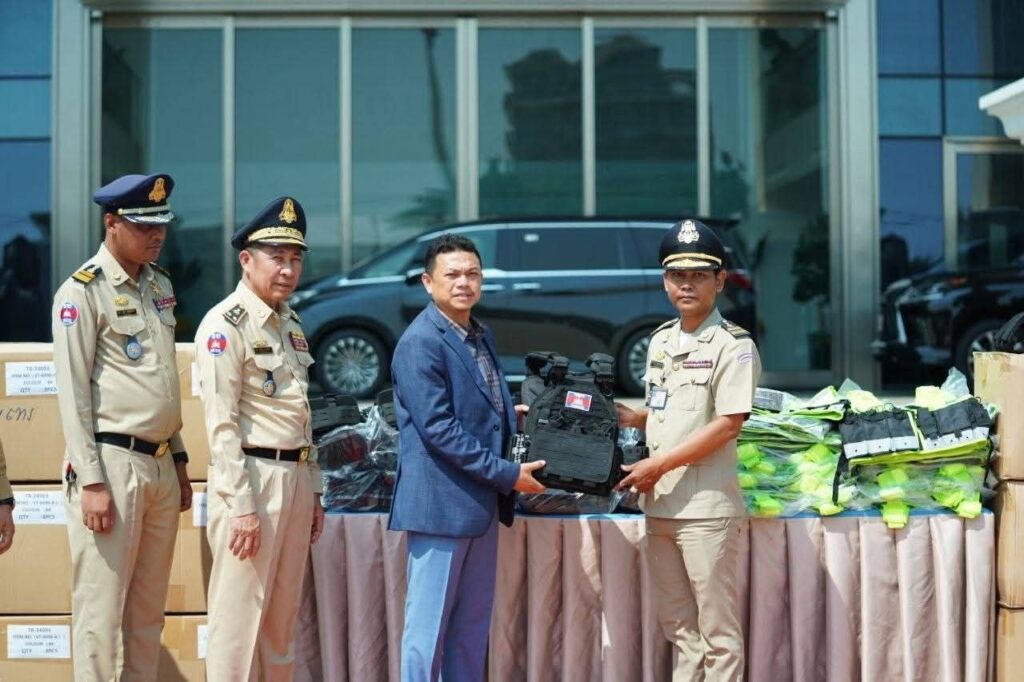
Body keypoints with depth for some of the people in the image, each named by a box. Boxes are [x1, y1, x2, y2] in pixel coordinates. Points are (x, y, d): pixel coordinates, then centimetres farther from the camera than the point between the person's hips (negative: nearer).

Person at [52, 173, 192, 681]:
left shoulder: (160, 284, 14)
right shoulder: (82, 291, -8)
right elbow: (72, 393, -11)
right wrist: (91, 482, -16)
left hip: (160, 465, 7)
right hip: (111, 463, -7)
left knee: (149, 611, 11)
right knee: (101, 610, -4)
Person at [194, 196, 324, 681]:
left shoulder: (290, 322, 16)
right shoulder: (225, 325, -10)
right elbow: (222, 423, -16)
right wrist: (241, 507, -20)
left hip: (296, 478, 8)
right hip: (251, 478, -8)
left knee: (283, 617, 13)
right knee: (238, 616, -3)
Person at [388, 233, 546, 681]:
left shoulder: (480, 336, 13)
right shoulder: (419, 344, -14)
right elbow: (438, 429, -20)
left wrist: (510, 415, 5)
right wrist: (507, 474, -18)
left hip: (482, 503, 9)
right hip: (442, 503, -9)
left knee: (473, 627, 14)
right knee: (429, 627, 0)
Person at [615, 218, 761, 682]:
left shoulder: (733, 345, -9)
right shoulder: (660, 340, 14)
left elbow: (728, 424, -15)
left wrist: (658, 464, -15)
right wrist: (630, 417, 3)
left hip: (705, 506, -7)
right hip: (659, 504, 7)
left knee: (717, 627, 0)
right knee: (677, 624, 15)